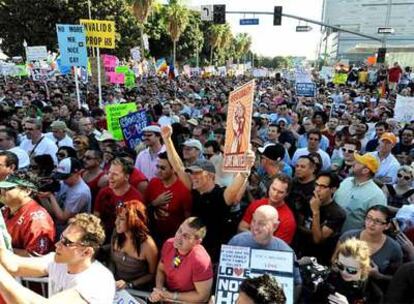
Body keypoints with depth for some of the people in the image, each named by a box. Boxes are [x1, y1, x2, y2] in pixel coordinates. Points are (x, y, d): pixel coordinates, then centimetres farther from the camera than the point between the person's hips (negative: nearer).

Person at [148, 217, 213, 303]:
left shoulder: (200, 260, -27)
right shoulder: (169, 244, -11)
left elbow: (203, 297, -18)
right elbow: (160, 270, 5)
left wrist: (171, 295, -16)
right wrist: (159, 290, -12)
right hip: (166, 294, 5)